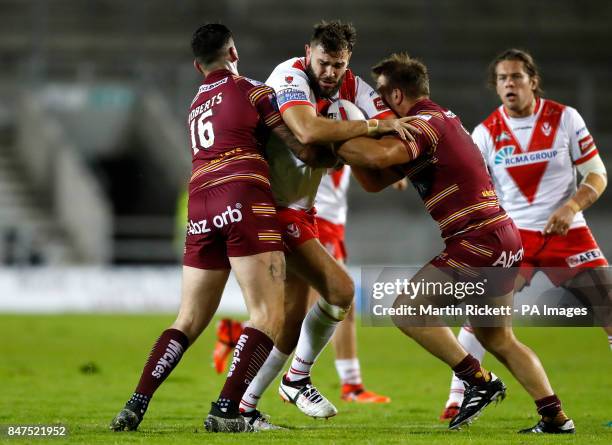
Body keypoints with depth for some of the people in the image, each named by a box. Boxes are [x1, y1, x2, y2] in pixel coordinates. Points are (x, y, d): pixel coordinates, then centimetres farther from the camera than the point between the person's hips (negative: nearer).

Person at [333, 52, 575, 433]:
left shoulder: (427, 121, -11)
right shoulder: (440, 120, 19)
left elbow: (380, 156, -33)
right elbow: (377, 181, 16)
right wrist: (346, 149, 3)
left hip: (478, 241, -10)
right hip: (503, 238, 10)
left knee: (407, 310, -9)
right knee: (497, 339, 19)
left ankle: (480, 383, -8)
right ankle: (556, 418, 17)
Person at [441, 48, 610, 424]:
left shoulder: (565, 118, -4)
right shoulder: (486, 132, -1)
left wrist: (571, 207, -19)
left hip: (567, 232, 0)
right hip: (513, 235, 1)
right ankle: (458, 397, -2)